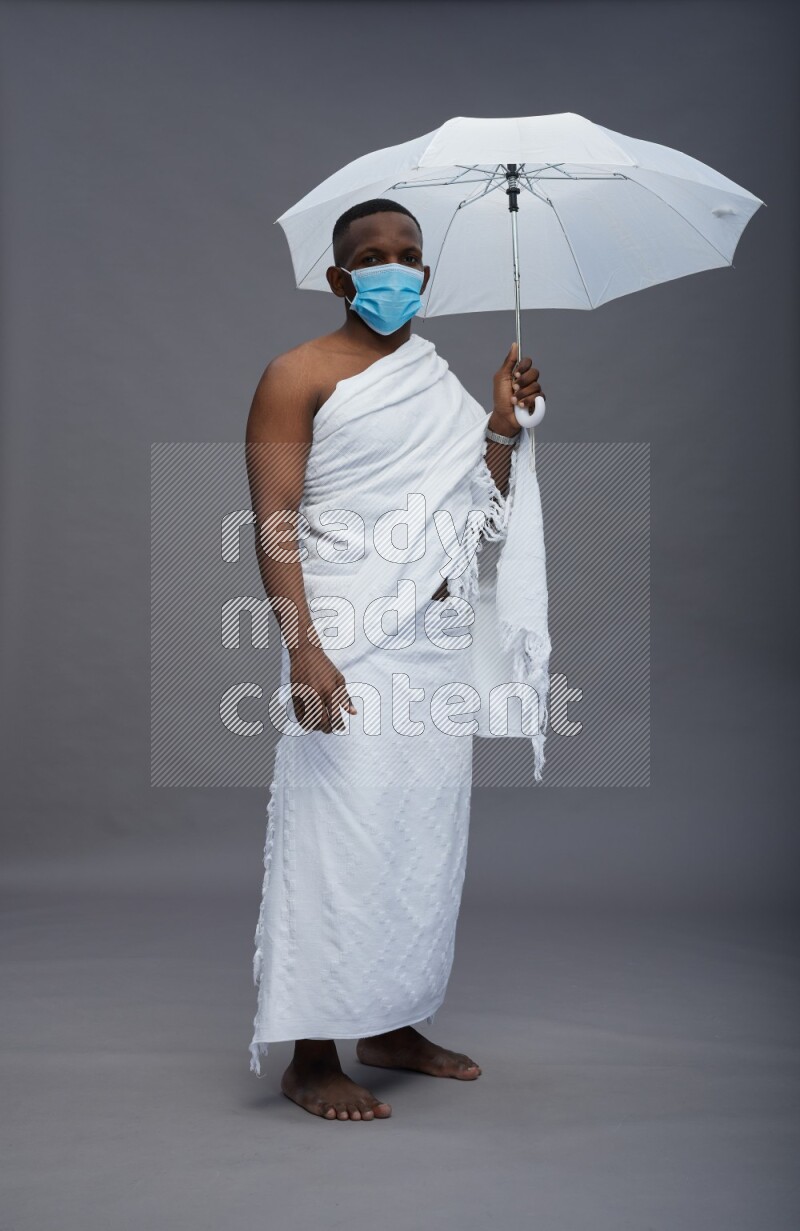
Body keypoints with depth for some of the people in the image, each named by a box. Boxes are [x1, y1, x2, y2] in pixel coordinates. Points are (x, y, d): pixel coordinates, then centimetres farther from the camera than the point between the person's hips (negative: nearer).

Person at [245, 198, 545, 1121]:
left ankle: (393, 1026, 23)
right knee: (340, 837, -7)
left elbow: (482, 510, 19)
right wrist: (303, 649, -22)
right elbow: (275, 522, -12)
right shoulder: (301, 375, -3)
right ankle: (312, 1056, 4)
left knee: (428, 833, 9)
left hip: (439, 639, 7)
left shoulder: (443, 377, 18)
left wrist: (504, 422, 6)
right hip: (348, 645, -7)